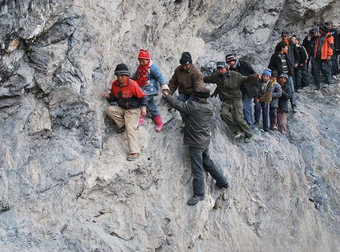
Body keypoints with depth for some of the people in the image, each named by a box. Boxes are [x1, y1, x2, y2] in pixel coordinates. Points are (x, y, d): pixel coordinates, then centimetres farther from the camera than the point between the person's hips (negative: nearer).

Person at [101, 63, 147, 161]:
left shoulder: (132, 84, -18)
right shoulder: (114, 84, -2)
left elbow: (142, 97, -10)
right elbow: (114, 97, 12)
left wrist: (143, 107, -24)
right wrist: (108, 96, -10)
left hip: (133, 110, -6)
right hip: (121, 108, 6)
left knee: (130, 127, -19)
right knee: (109, 109, -19)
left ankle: (134, 152, -19)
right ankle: (123, 125, -3)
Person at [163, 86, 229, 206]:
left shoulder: (193, 106, -18)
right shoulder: (209, 107, 5)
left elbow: (178, 104, -11)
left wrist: (167, 96, 3)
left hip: (196, 143, -8)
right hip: (205, 141, 8)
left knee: (197, 168, -3)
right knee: (207, 163, 23)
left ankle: (199, 194, 2)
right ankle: (223, 182, 31)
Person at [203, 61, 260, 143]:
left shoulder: (234, 75, -5)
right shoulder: (217, 77, 5)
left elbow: (244, 79, 0)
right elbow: (207, 79, 18)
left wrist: (253, 77, -16)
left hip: (236, 100, -3)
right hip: (226, 101, 3)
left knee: (238, 118, -13)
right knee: (224, 114, -26)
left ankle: (249, 134, 9)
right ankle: (238, 130, -12)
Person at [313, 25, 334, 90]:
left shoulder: (329, 36, -4)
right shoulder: (320, 37, 18)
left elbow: (331, 46, -10)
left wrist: (329, 55, -17)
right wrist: (315, 54, 16)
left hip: (325, 56, -8)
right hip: (318, 55, 8)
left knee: (327, 70, -1)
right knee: (316, 70, 4)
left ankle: (328, 84, 7)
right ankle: (317, 85, 9)